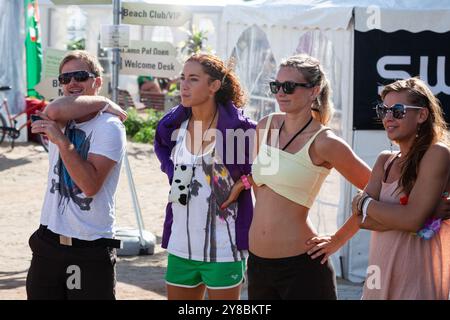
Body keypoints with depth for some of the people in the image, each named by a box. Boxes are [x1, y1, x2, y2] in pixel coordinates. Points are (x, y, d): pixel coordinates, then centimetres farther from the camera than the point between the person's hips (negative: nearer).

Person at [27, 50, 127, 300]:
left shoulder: (109, 126, -6)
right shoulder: (61, 121, 10)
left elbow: (90, 184, -18)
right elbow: (55, 110, -18)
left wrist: (61, 140, -19)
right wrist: (103, 102, -8)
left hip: (91, 248, -5)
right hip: (49, 240, 5)